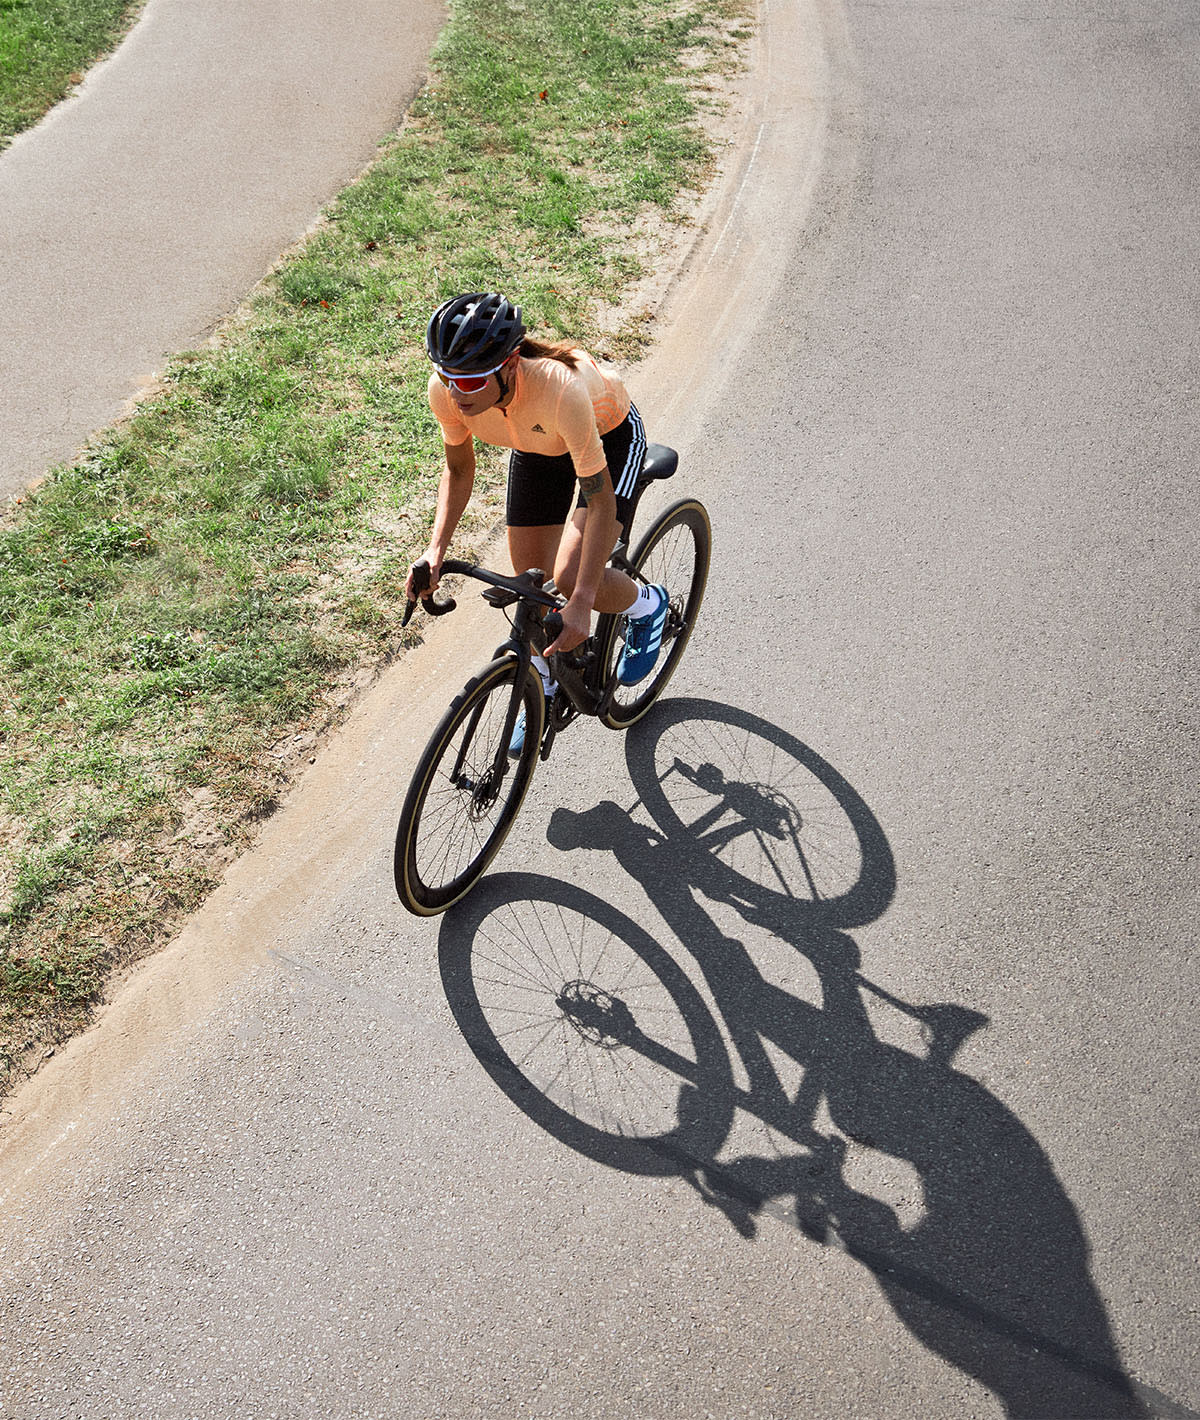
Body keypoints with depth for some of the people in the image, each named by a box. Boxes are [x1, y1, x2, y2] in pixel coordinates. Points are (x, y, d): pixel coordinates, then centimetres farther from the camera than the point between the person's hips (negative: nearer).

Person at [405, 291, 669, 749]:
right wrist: (436, 549, -23)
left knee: (570, 578, -22)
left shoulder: (560, 390, -45)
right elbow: (458, 470, -9)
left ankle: (646, 607, 12)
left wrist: (582, 603, -40)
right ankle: (544, 690, 33)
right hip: (536, 444, 5)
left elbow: (600, 503, -36)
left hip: (610, 434, -5)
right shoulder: (446, 391, -29)